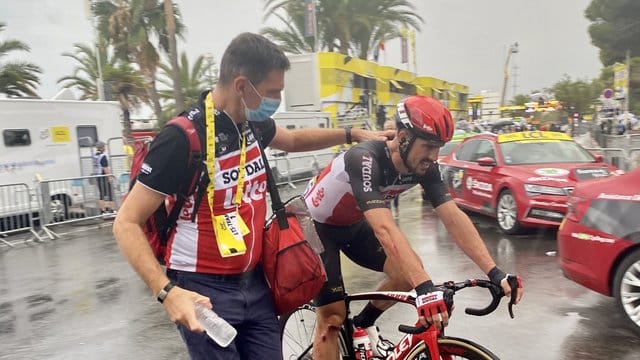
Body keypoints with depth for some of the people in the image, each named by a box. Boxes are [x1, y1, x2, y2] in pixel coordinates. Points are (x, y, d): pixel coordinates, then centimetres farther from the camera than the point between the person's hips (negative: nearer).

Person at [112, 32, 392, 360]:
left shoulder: (252, 123, 1)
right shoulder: (184, 137, -21)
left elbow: (293, 139, 24)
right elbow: (126, 223, -17)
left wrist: (352, 134, 16)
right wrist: (167, 292, -29)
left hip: (254, 284, 7)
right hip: (204, 290, -6)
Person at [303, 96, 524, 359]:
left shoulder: (424, 167, -16)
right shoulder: (365, 160, -37)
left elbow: (453, 217, -20)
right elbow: (384, 228, -48)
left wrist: (495, 272, -29)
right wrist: (425, 287, -57)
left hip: (353, 223, 7)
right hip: (316, 225, -6)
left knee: (410, 270, -6)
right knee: (332, 317, -10)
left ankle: (362, 324, 19)